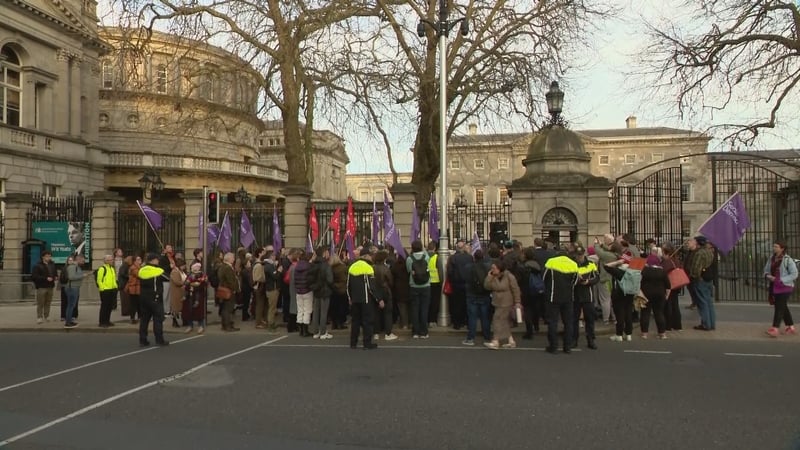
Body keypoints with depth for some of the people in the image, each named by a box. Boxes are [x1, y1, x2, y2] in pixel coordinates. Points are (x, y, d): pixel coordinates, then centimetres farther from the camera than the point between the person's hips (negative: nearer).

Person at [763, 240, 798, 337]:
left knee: (779, 307, -10)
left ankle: (775, 328, -11)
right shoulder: (771, 258, 7)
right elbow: (766, 270, 17)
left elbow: (794, 274, -13)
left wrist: (780, 280, -20)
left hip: (785, 287, -7)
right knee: (783, 307, 15)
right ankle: (791, 327, 27)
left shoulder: (788, 260, -12)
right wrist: (767, 276, -7)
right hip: (774, 286, 7)